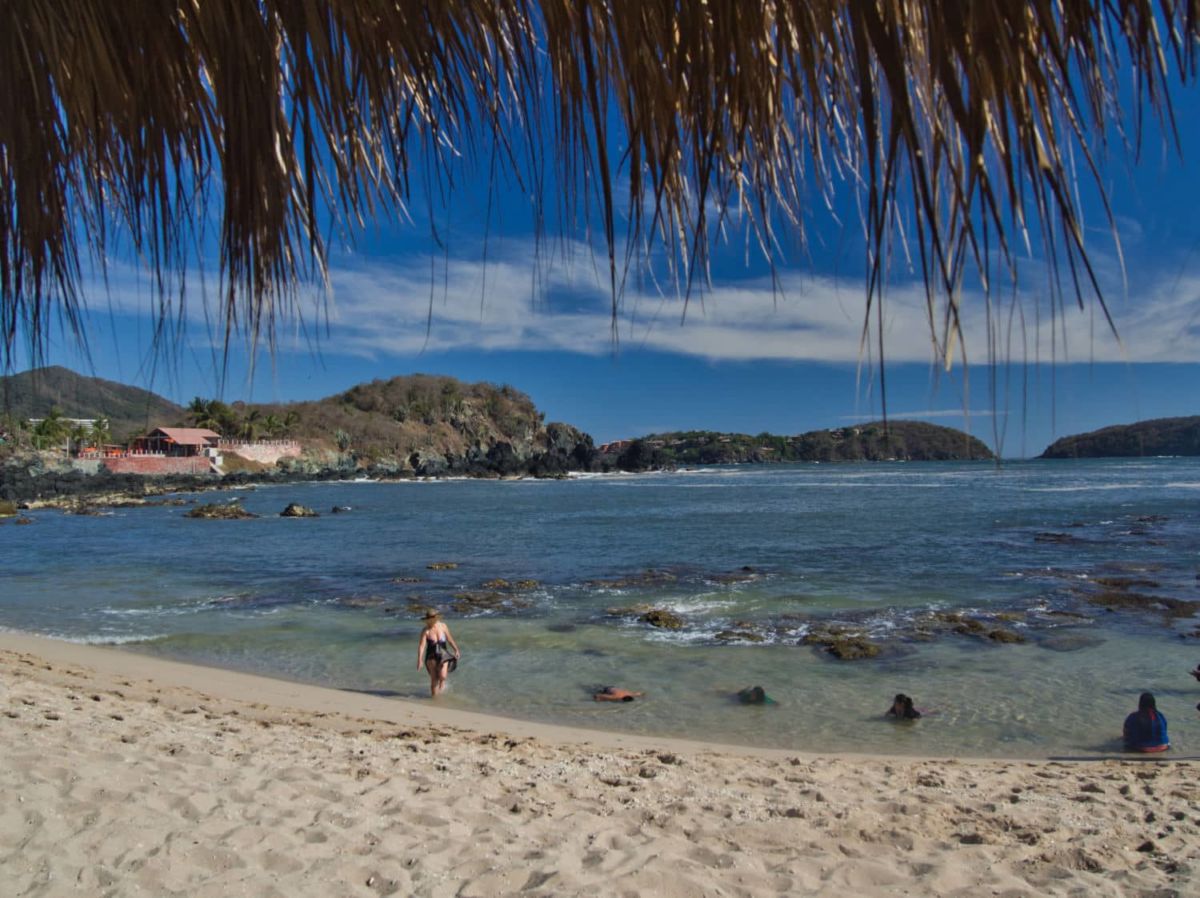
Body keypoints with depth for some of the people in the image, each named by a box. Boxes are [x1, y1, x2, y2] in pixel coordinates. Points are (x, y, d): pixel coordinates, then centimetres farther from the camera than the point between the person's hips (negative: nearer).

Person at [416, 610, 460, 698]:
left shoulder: (443, 626, -4)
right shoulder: (426, 631, -12)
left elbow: (449, 639, 8)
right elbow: (421, 645, -18)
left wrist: (456, 650, 10)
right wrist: (420, 660, -28)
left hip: (443, 655, 1)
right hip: (431, 656, -1)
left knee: (442, 675, -17)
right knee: (434, 679, -1)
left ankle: (442, 684, 17)